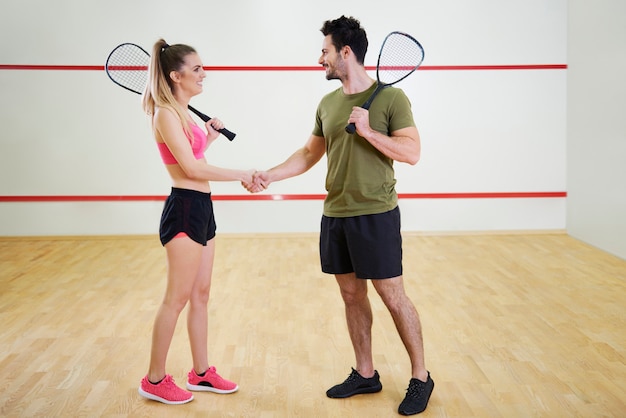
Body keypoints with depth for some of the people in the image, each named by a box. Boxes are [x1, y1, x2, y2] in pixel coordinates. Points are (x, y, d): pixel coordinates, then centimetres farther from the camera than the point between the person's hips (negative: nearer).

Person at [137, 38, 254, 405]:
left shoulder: (183, 113, 14)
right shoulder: (166, 114, -14)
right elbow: (191, 168, -21)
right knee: (177, 298, -1)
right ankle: (154, 381, 11)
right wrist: (242, 175, -17)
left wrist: (210, 135, 13)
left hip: (201, 208, 10)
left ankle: (201, 372, 25)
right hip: (185, 209, -10)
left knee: (201, 294, 14)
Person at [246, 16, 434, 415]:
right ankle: (365, 374, 26)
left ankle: (421, 378, 15)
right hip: (335, 214, 6)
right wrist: (270, 175, 7)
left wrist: (367, 131, -21)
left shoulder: (391, 98, -7)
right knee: (352, 295, 12)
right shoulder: (327, 104, 11)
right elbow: (310, 153, 18)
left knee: (393, 296, -1)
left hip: (376, 214, -6)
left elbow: (412, 152, -13)